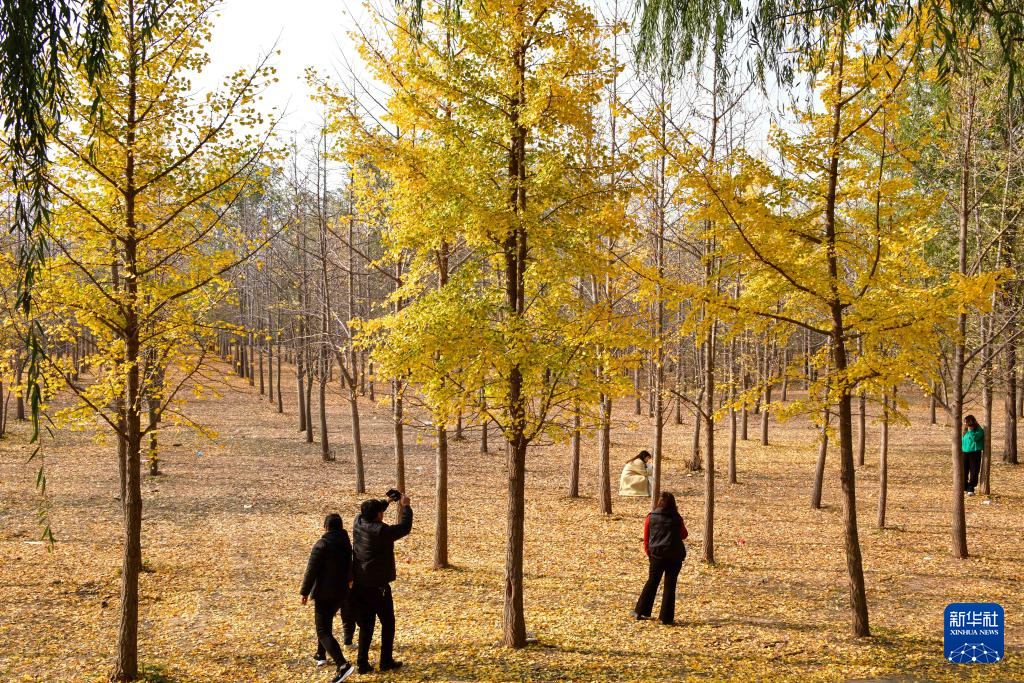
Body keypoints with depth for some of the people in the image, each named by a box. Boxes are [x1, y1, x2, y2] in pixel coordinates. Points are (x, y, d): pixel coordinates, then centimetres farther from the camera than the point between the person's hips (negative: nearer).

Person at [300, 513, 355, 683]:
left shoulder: (322, 545, -17)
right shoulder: (346, 544, 7)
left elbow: (311, 570, -17)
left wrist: (305, 592, -9)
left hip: (324, 594, -8)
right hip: (341, 592, 8)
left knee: (323, 631, -9)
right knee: (326, 622, 29)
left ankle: (342, 665, -24)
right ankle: (321, 654, 43)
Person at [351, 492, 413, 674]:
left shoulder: (358, 523, -3)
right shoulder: (381, 531, -21)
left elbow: (364, 513, 20)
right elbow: (405, 528, -10)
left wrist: (387, 501, 18)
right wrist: (405, 506, 3)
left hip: (360, 585, 6)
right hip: (378, 586, -6)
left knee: (366, 625, 14)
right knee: (388, 623, 12)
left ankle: (362, 662, 12)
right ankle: (386, 661, 17)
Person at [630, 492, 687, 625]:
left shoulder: (651, 517, 1)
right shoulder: (677, 518, -1)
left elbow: (646, 538, 5)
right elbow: (684, 535, 12)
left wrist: (648, 552, 16)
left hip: (656, 555, 1)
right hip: (674, 556, -1)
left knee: (652, 582, 15)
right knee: (670, 585, 5)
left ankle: (640, 611, 18)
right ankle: (666, 618, 5)